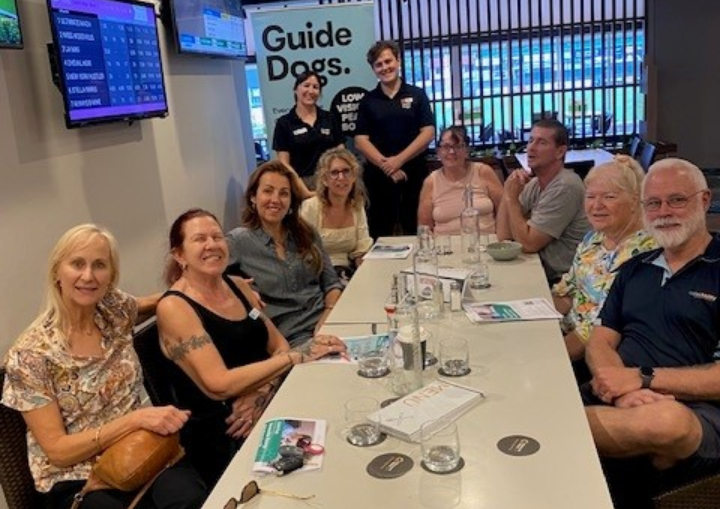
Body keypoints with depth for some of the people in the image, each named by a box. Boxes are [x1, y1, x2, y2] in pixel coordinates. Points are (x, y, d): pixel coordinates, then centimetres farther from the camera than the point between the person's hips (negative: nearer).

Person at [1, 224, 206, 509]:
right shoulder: (30, 355, -11)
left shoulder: (115, 310, 1)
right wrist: (136, 418, -21)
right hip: (77, 479, -3)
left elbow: (149, 303, 26)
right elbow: (56, 450, -11)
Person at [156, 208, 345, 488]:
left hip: (266, 410, 7)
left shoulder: (238, 286, 9)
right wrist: (298, 356, -21)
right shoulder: (174, 307, -12)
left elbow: (278, 345, 8)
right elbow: (219, 385, -21)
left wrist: (262, 393, -13)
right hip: (220, 439, -7)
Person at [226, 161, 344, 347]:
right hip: (290, 338, -4)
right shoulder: (238, 241, -1)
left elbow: (331, 283, 12)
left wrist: (329, 316, -5)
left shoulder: (306, 233, 12)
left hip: (324, 323, 4)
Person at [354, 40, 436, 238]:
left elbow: (428, 133, -3)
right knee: (380, 235, 5)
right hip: (378, 176, 1)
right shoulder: (368, 101, 8)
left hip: (414, 174, 0)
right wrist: (386, 165, -13)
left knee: (417, 232, 3)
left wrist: (399, 160, -13)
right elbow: (360, 141, 0)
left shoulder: (417, 95, 6)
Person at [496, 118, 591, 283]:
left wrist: (512, 198, -15)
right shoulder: (534, 183, 7)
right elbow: (504, 236, -1)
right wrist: (507, 191, -10)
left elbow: (528, 243, -19)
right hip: (543, 272, 7)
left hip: (564, 280, -7)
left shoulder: (565, 187, -20)